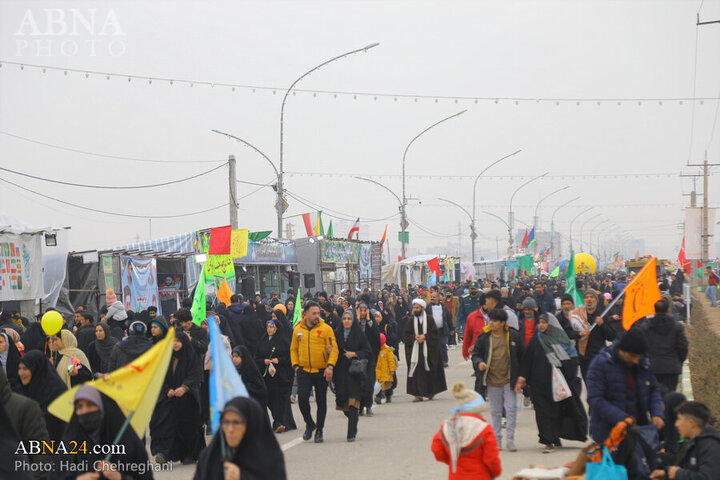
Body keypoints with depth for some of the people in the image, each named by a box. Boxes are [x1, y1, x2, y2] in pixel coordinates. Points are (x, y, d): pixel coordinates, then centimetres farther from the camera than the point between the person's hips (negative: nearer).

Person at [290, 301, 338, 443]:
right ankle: (309, 424, 12)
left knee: (321, 401, 4)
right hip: (304, 371, 2)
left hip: (321, 372, -2)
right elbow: (293, 349, 16)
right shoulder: (298, 329, 5)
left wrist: (330, 366, -20)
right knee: (302, 397, -12)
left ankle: (319, 431, 17)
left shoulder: (326, 329, -5)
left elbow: (334, 349, -8)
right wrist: (295, 365, 4)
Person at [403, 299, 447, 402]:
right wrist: (415, 337, -12)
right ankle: (418, 394, -7)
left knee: (430, 371, 4)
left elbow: (434, 332, -2)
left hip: (428, 349, -1)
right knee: (417, 371, -6)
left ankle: (431, 392, 21)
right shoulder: (411, 321, 9)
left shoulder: (429, 319, 2)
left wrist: (425, 336, -15)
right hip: (415, 350, 1)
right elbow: (406, 335, 5)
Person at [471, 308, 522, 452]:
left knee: (511, 409, -4)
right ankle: (497, 439, 19)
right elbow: (476, 353, 8)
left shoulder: (513, 336, -2)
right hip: (492, 380, 1)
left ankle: (510, 440, 3)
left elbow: (521, 356, 6)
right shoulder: (484, 337, -1)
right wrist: (479, 363, -16)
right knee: (495, 411, 9)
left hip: (509, 379, -1)